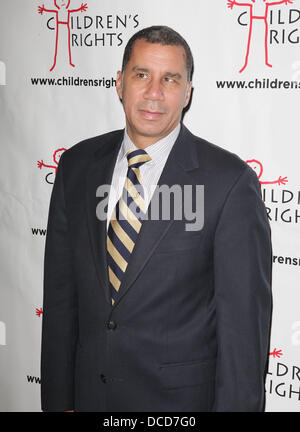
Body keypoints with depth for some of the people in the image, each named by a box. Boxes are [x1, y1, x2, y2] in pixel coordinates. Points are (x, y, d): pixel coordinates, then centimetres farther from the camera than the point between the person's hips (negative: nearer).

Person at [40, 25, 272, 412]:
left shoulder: (231, 181, -15)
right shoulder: (77, 165, -1)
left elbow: (244, 318, -13)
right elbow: (60, 294, 2)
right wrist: (58, 401, 3)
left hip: (181, 397, -4)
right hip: (90, 392, 4)